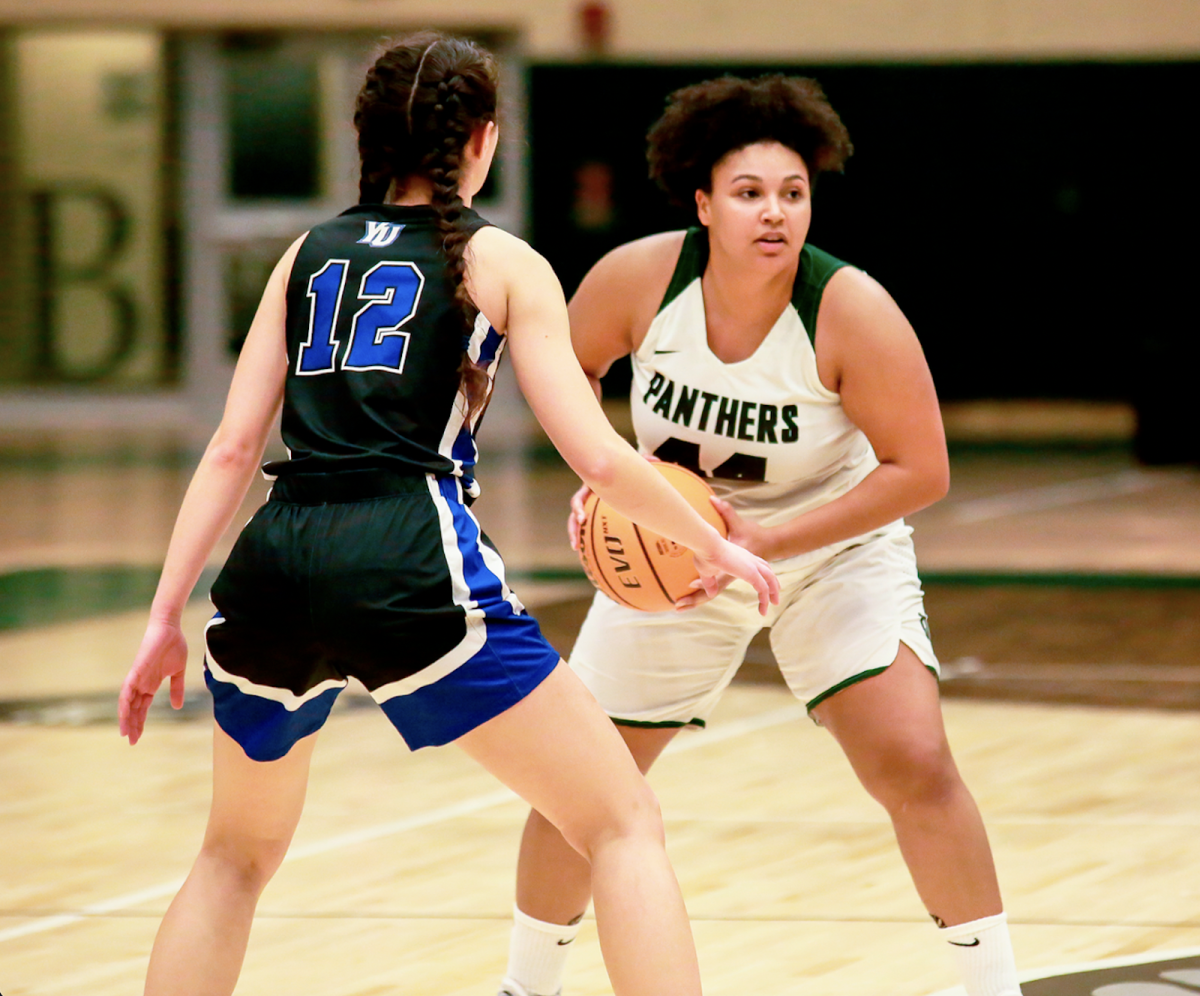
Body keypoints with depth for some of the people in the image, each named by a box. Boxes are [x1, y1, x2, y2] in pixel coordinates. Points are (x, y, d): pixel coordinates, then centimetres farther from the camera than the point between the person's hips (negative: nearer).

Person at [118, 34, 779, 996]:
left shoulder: (309, 254, 21)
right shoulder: (501, 263, 11)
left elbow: (233, 450, 14)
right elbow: (599, 458, 5)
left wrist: (165, 616, 15)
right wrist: (717, 548, 19)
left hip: (274, 561, 5)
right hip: (412, 561, -4)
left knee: (237, 856, 26)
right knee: (625, 825, 5)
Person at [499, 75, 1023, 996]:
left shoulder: (852, 310, -28)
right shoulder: (639, 277, -20)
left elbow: (920, 471, -23)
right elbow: (568, 371, 2)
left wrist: (766, 537, -28)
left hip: (833, 545, -3)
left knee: (913, 763, -21)